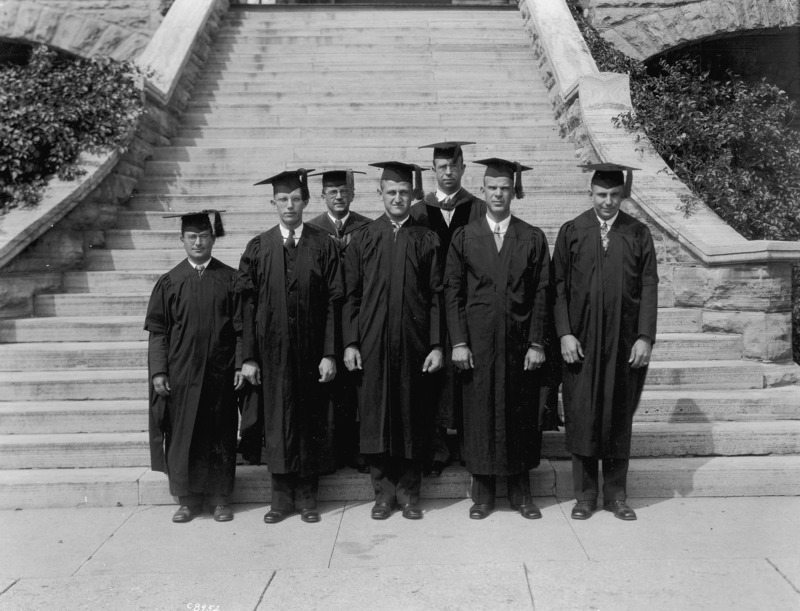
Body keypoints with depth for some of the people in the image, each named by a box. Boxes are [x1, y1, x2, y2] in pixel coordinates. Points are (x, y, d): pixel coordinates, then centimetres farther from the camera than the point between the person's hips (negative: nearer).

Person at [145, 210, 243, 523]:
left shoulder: (229, 279, 1)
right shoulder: (169, 282, 2)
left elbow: (241, 328, 1)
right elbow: (157, 331, 2)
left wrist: (241, 365, -7)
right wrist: (158, 371, -6)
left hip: (219, 374, 0)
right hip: (180, 375, 0)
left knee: (219, 435, 7)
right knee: (183, 435, 6)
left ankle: (219, 497, 20)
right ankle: (188, 498, 20)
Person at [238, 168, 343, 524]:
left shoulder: (322, 245, 0)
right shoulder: (258, 248, 3)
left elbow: (333, 302, -3)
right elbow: (247, 305, 1)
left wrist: (329, 354, -9)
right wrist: (248, 356, -5)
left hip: (310, 351, -1)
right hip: (272, 351, 1)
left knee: (310, 421, 7)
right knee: (277, 422, 6)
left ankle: (307, 496, 20)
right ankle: (282, 497, 19)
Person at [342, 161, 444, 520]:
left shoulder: (426, 240, 5)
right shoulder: (362, 239, 6)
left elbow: (437, 296, 2)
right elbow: (350, 295, 4)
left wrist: (437, 345, -5)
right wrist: (350, 343, -4)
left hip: (413, 342, 0)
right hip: (372, 343, 0)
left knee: (412, 415, 7)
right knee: (375, 415, 4)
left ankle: (409, 490, 20)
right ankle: (384, 489, 19)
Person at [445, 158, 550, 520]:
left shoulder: (533, 239, 3)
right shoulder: (464, 237, 2)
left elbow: (541, 294, 1)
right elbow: (452, 292, 0)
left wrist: (537, 343, -6)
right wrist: (458, 342, -7)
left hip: (519, 340, 1)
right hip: (478, 340, 0)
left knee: (521, 413, 8)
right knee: (480, 412, 5)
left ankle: (520, 490, 22)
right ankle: (483, 491, 19)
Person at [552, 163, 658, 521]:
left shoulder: (638, 234, 4)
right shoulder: (571, 232, 3)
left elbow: (649, 288, 1)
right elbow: (559, 287, 0)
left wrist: (645, 337, -7)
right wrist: (564, 333, -8)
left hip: (624, 341, 1)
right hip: (581, 340, 0)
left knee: (619, 417, 9)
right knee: (581, 416, 3)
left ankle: (616, 495, 21)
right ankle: (585, 495, 17)